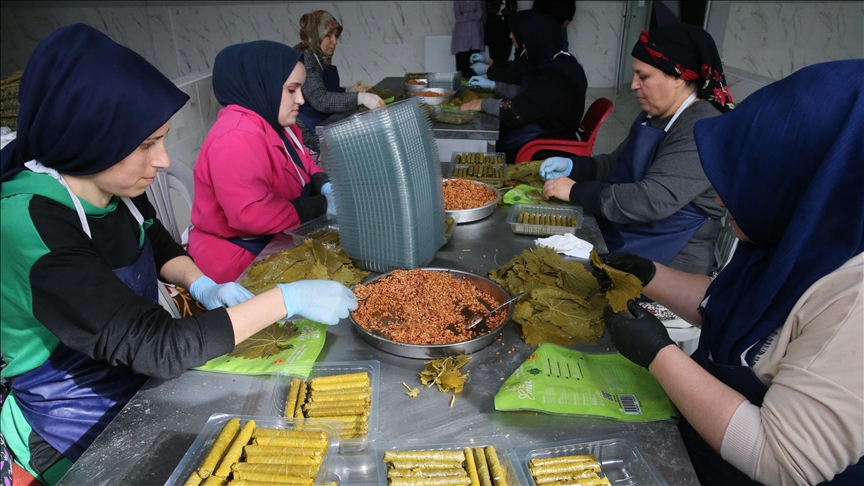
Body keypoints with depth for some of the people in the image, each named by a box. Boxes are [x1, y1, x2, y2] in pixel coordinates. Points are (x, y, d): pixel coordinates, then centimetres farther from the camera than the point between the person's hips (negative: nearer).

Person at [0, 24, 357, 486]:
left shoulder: (115, 188, -9)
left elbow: (158, 244, 12)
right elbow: (157, 347, -33)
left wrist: (202, 285, -8)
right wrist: (286, 299, -30)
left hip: (141, 385, 6)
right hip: (80, 434, -6)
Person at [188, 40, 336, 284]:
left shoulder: (275, 122, 5)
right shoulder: (236, 138, -26)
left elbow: (302, 160, 18)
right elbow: (250, 214, -32)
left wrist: (324, 186, -5)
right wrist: (322, 207, -24)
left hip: (273, 241, 9)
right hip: (241, 256, -9)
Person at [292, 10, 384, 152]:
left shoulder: (321, 59, 10)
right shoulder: (303, 60, -17)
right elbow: (319, 99, -30)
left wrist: (348, 91, 5)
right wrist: (359, 98, -40)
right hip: (310, 133, -8)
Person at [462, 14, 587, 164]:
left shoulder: (553, 78, -26)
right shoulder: (557, 63, 5)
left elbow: (517, 110, -26)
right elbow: (525, 94, 15)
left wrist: (483, 104, -13)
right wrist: (493, 85, 13)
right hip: (545, 133, 9)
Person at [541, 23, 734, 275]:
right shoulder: (653, 116, 10)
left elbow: (652, 201, -30)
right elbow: (615, 164, 18)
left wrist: (576, 191, -23)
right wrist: (572, 166, -1)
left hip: (667, 262, -8)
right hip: (620, 235, 8)